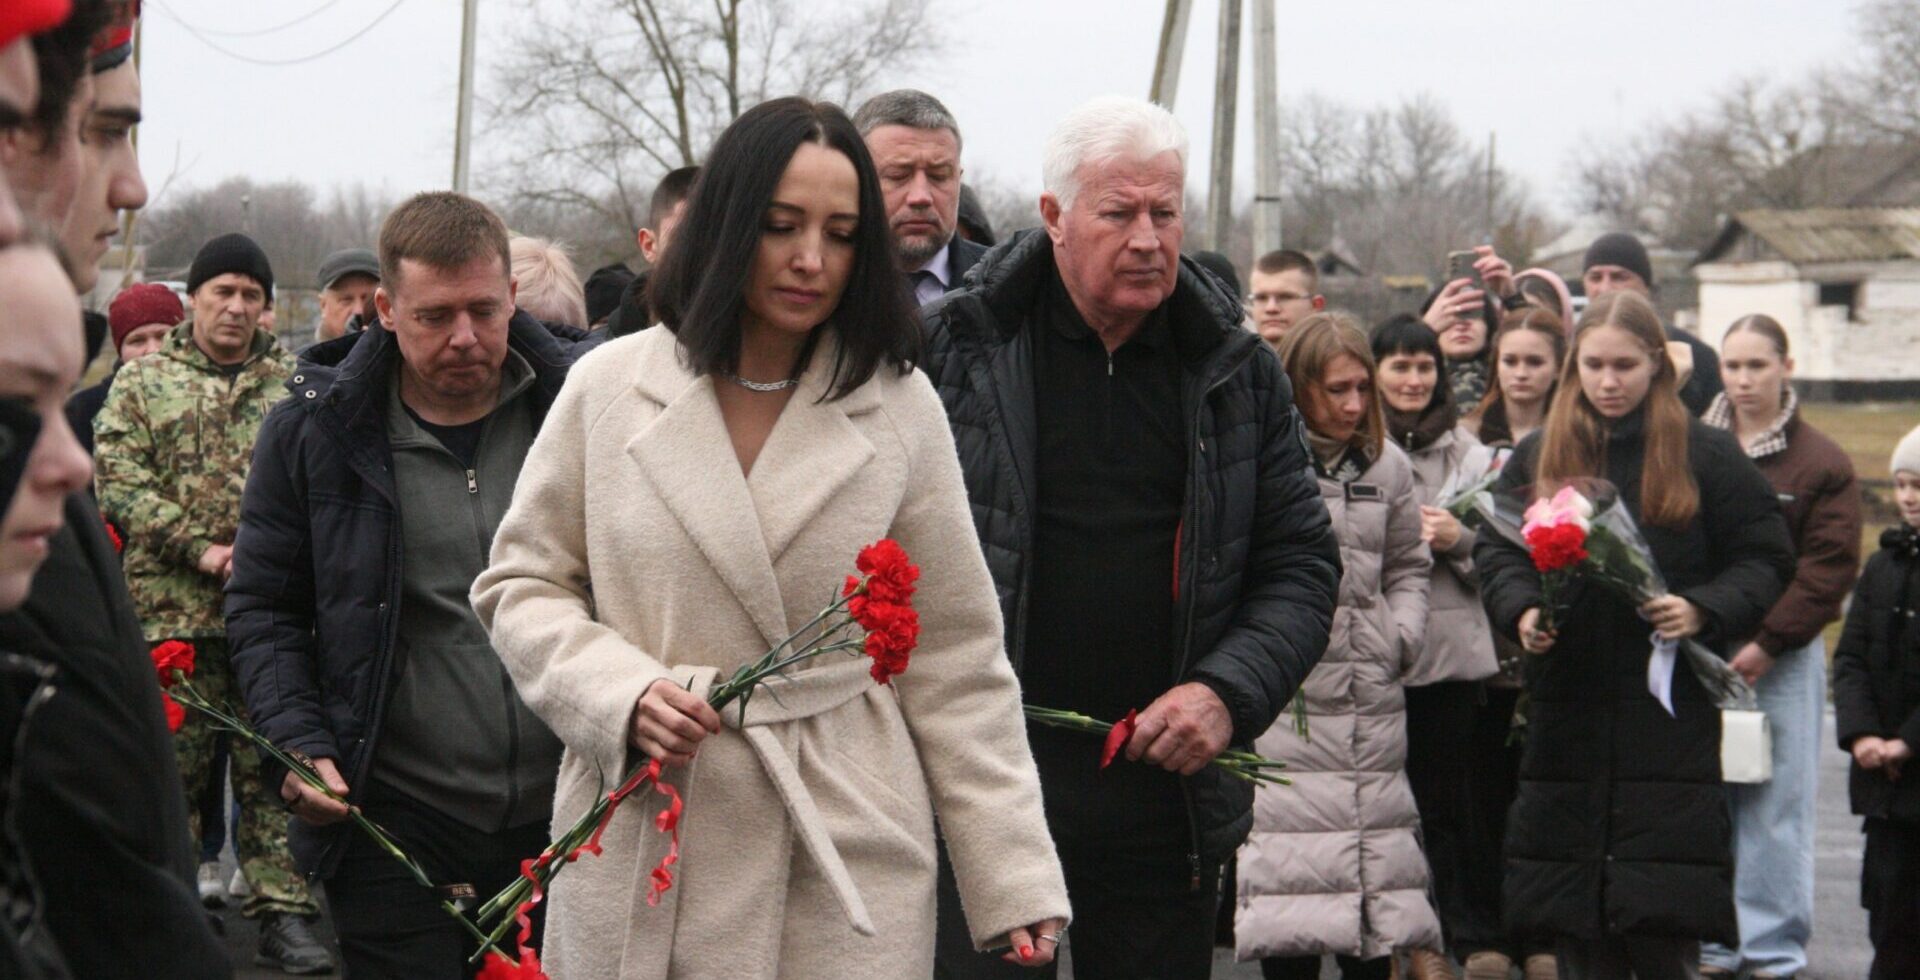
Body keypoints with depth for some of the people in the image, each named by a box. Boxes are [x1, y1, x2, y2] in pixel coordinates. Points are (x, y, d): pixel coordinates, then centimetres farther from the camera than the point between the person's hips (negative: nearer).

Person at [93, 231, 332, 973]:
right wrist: (201, 550, -11)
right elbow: (119, 483, -1)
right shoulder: (142, 382, 8)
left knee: (274, 768, 3)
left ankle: (282, 913, 7)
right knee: (174, 761, 1)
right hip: (174, 607, -1)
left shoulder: (294, 385, 12)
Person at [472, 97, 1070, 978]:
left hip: (845, 869, 0)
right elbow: (520, 587, 9)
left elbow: (955, 662, 5)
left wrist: (1014, 874, 1)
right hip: (640, 859, 1)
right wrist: (619, 692, -11)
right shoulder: (608, 388, 4)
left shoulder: (900, 409, 4)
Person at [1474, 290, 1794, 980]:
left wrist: (1704, 611, -15)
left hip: (1670, 706, -3)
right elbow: (1495, 551, 12)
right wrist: (1521, 610, -9)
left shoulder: (1705, 455, 3)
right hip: (1566, 708, 3)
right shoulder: (1538, 456, 11)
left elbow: (1765, 559, 3)